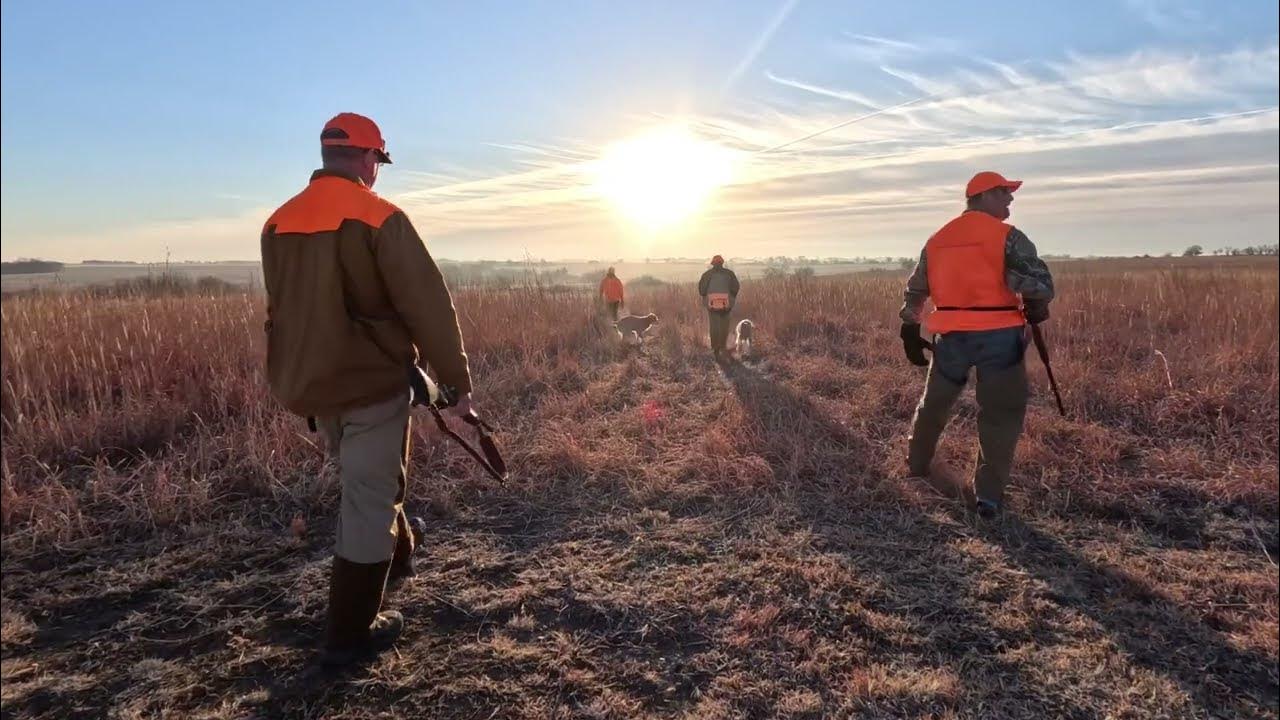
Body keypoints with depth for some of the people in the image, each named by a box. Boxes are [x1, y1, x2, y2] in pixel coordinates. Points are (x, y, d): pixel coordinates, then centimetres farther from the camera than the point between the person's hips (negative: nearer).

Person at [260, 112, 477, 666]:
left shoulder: (278, 223, 8)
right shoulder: (378, 217, -14)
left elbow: (284, 309, 17)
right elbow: (428, 306, -17)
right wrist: (457, 378, -10)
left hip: (310, 383, 7)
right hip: (371, 380, -7)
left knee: (365, 484, 27)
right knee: (369, 500, 4)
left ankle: (396, 556, 49)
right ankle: (350, 632, 14)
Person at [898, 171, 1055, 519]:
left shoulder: (937, 239, 13)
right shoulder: (1006, 235, -6)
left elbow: (915, 291, 17)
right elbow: (1039, 282, -14)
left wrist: (910, 331, 24)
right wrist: (1036, 308, 6)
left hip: (950, 336, 5)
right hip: (997, 335, -5)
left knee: (935, 402, 22)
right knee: (1001, 413, 5)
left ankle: (917, 463, 40)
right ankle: (988, 495, 5)